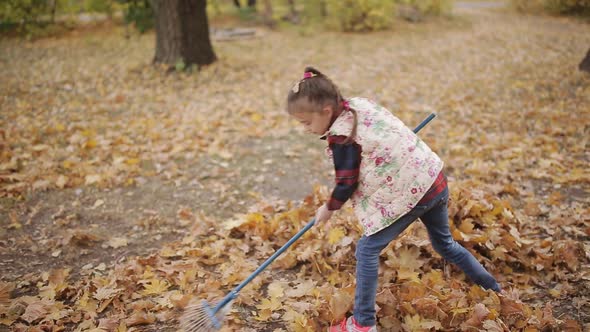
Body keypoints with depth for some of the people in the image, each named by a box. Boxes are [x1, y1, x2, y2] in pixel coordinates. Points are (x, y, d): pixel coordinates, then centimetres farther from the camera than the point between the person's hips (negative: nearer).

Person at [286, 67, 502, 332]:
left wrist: (328, 209, 8)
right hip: (434, 180, 9)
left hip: (408, 194, -9)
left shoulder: (342, 138, -18)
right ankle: (495, 290, 45)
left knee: (367, 250, 0)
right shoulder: (359, 104, 6)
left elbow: (346, 185, -11)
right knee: (444, 243, 29)